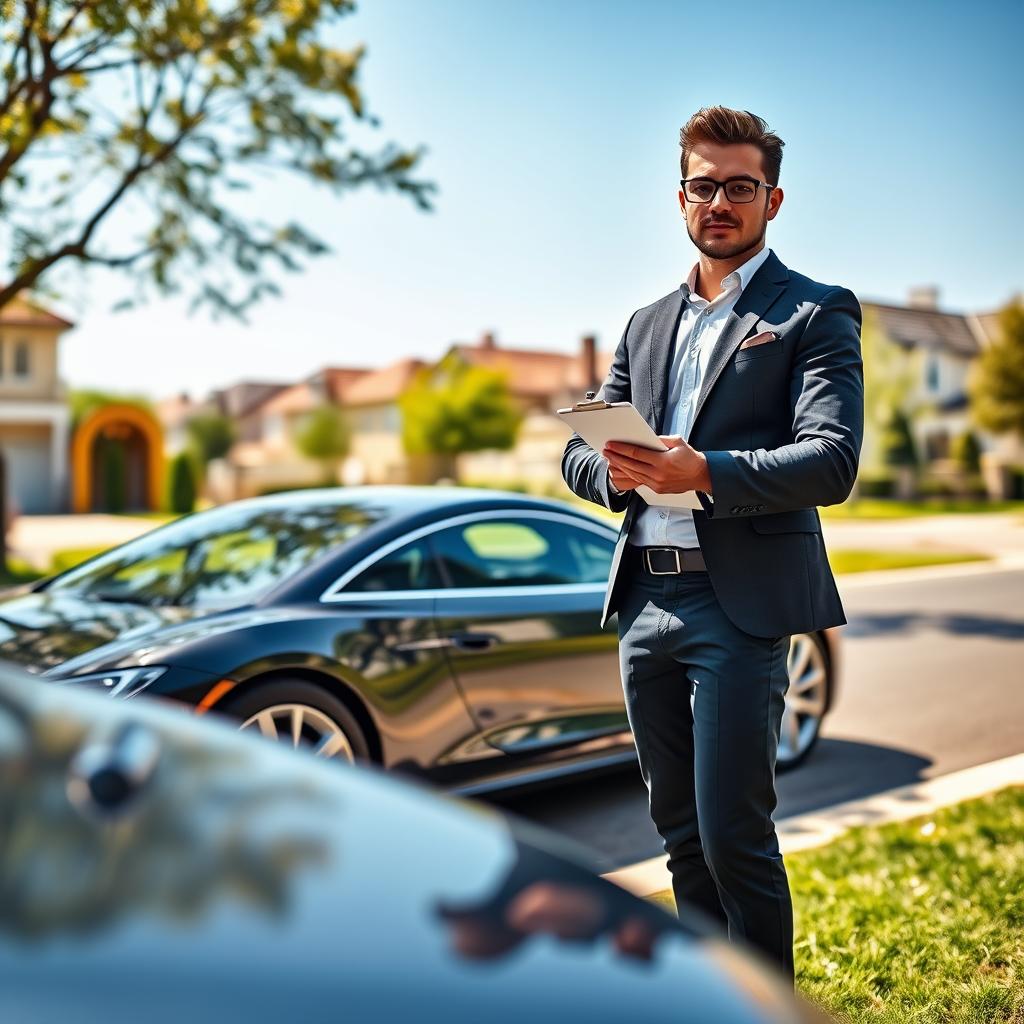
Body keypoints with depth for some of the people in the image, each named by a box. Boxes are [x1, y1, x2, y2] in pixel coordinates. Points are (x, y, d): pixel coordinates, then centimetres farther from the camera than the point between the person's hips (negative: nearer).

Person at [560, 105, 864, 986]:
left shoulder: (815, 313, 1)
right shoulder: (647, 324, 19)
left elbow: (832, 461, -12)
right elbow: (579, 450, 16)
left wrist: (704, 472, -26)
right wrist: (616, 470, -8)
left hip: (740, 606, -6)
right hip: (645, 601, 6)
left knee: (735, 834, -4)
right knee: (681, 831, 14)